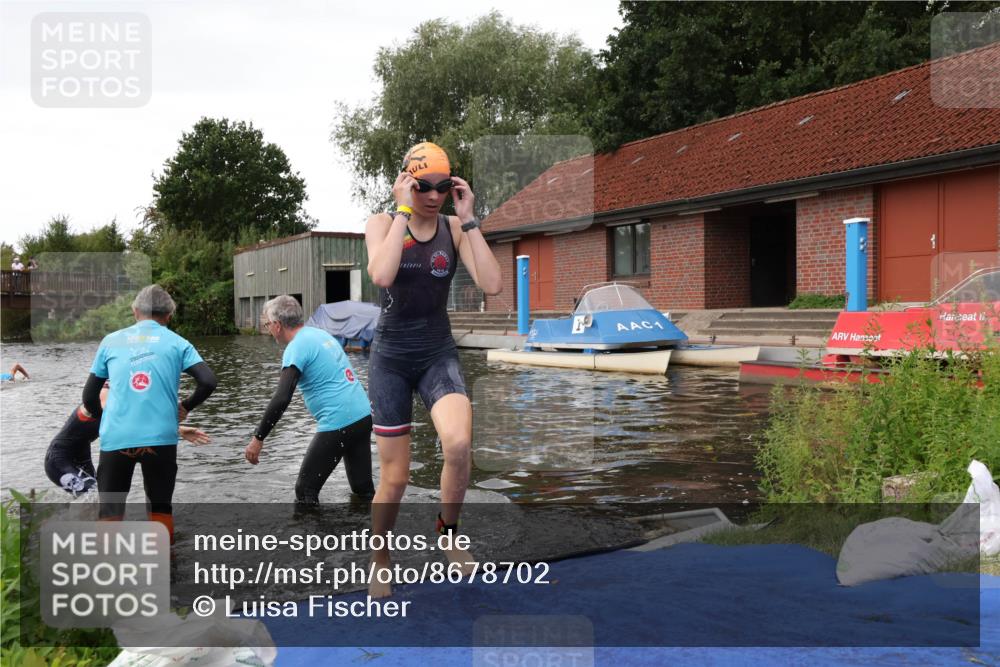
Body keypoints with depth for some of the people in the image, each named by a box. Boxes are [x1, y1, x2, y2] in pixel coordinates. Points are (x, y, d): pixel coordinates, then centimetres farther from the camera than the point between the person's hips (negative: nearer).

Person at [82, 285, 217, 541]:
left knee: (110, 513, 10)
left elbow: (89, 397, 12)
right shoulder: (176, 342, 7)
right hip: (161, 436, 0)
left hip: (116, 438, 1)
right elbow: (208, 382, -5)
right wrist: (185, 407, 12)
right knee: (160, 509, 15)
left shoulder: (111, 341, 11)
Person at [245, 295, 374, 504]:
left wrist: (258, 439, -13)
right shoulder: (321, 333, 15)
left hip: (338, 424, -8)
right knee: (363, 488, 15)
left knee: (305, 492, 3)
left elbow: (281, 400, -19)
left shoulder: (296, 348, -11)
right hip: (364, 416, 8)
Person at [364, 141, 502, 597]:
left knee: (459, 445, -27)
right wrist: (405, 210, -22)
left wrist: (468, 218, -16)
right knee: (395, 477, 2)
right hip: (391, 356, -1)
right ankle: (380, 563, 27)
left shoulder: (456, 229, -1)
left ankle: (448, 533, 0)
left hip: (439, 354, 1)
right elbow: (382, 275, -28)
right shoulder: (382, 223, -6)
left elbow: (492, 285, -16)